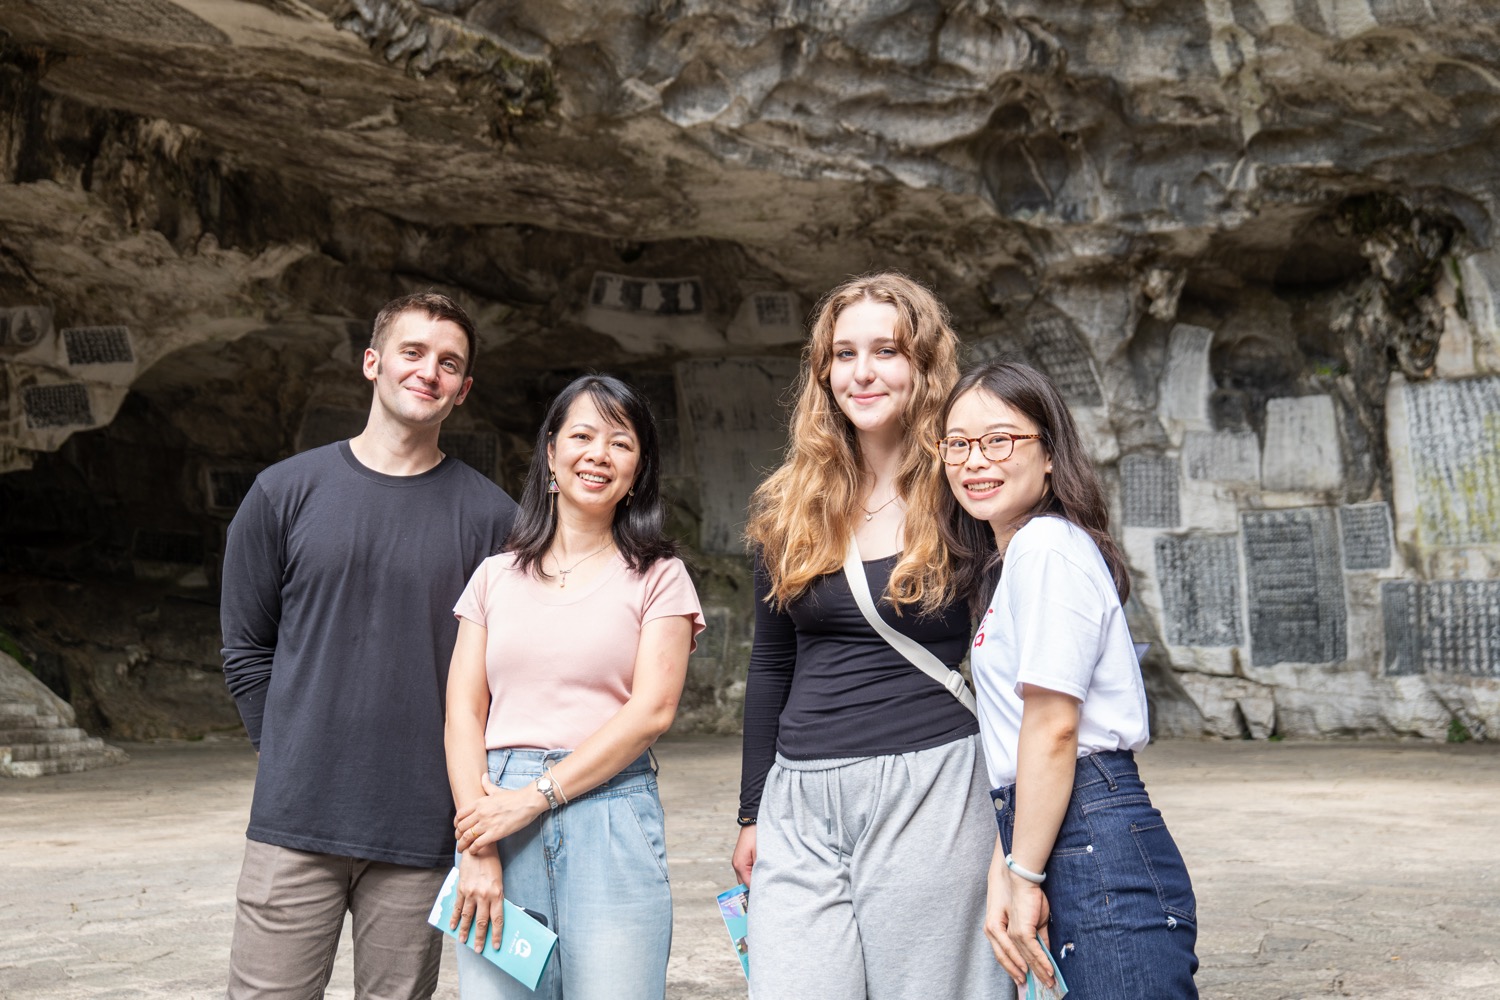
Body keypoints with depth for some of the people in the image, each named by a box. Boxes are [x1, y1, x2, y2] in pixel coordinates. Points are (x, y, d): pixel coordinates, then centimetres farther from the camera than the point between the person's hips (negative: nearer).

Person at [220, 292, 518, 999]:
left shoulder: (489, 515, 2)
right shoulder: (286, 492, 5)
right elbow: (246, 648, 9)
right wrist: (295, 761, 4)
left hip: (421, 834, 0)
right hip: (294, 822, 0)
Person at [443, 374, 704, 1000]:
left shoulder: (657, 576, 6)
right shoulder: (496, 576, 13)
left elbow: (652, 710, -4)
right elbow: (463, 713, 7)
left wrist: (536, 796, -10)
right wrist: (476, 848, -5)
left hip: (610, 814, -2)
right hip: (496, 809, 2)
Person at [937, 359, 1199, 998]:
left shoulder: (1048, 545, -11)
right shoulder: (1006, 561, 19)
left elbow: (1052, 727, -16)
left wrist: (1026, 877, -12)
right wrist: (1000, 873, 9)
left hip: (1096, 847, -9)